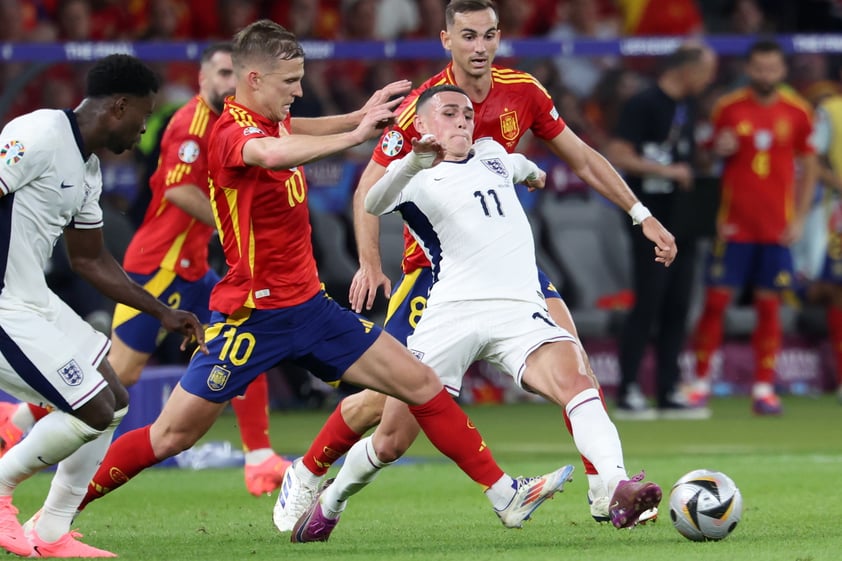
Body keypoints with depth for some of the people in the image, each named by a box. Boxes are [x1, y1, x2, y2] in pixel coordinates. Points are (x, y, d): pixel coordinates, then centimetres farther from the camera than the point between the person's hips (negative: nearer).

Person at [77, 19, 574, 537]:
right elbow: (273, 154, -43)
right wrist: (354, 135, -38)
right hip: (253, 315, -8)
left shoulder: (273, 121, 7)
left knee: (422, 384, 3)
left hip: (309, 306, 8)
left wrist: (361, 115, 23)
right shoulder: (232, 132, -18)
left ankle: (503, 493, 9)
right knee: (170, 437, -5)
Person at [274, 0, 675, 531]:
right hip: (434, 262, -4)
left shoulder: (522, 92, -4)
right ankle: (305, 476, 17)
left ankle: (603, 487, -10)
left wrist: (642, 216, 5)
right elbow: (370, 189, -13)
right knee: (388, 394, -6)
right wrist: (370, 262, -24)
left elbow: (583, 159, 7)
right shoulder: (421, 107, -17)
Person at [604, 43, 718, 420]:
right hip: (652, 219, -8)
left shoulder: (689, 106, 15)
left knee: (677, 306, 7)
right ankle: (627, 393, -4)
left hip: (683, 219, 8)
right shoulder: (644, 104, -12)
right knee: (648, 303, -9)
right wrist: (666, 170, -19)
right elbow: (617, 156, -18)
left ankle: (669, 393, 11)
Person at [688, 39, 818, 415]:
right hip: (733, 225, -1)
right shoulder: (727, 108, 2)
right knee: (716, 300, -2)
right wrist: (716, 150, -14)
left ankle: (764, 389, 5)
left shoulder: (797, 112, 4)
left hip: (777, 228, 1)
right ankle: (700, 383, 5)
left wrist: (799, 218, 0)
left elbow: (808, 168, 8)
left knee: (769, 306, 1)